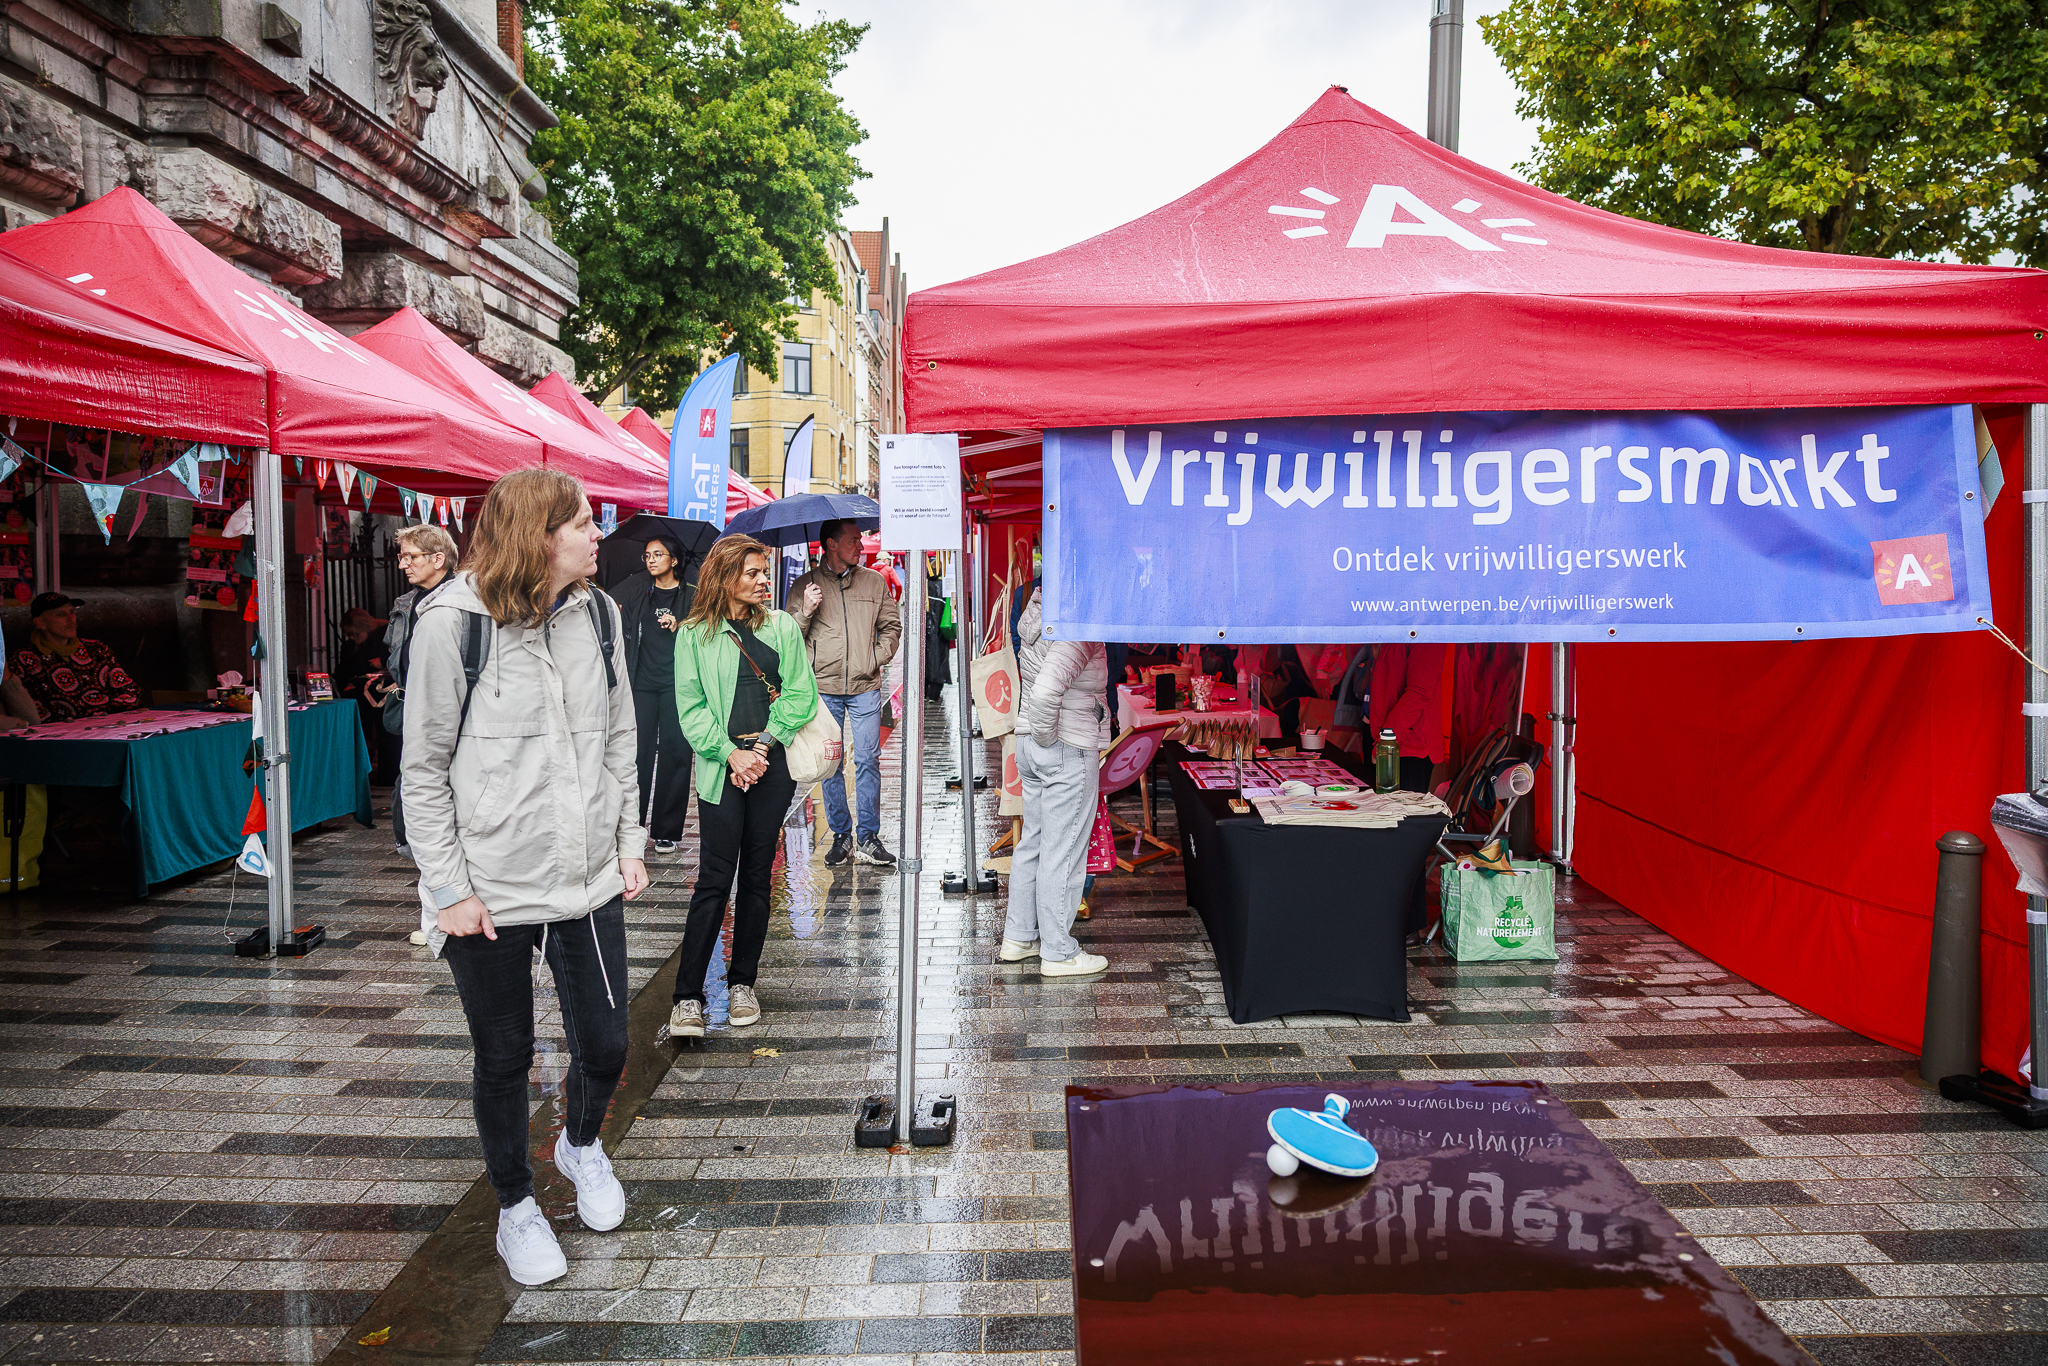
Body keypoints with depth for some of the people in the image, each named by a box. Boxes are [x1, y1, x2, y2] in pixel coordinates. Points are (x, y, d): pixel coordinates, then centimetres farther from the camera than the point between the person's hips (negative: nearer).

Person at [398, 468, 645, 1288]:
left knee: (605, 1046, 10)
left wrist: (631, 842, 7)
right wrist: (449, 887, -10)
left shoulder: (595, 612, 2)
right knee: (504, 1059, 13)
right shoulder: (455, 621, -12)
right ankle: (516, 1208, 37)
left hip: (589, 880, 4)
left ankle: (581, 1144, 44)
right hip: (490, 890, -4)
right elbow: (424, 767, -8)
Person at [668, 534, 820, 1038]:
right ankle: (688, 996, 0)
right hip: (721, 767, -2)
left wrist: (763, 744, -8)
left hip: (772, 763, 2)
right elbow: (691, 707, -1)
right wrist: (731, 752, -12)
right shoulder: (694, 634, 4)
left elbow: (801, 695, 3)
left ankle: (743, 983, 19)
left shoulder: (782, 627, 10)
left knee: (757, 874, 8)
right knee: (715, 878, -6)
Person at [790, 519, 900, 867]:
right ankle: (841, 835, 15)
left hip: (865, 686, 1)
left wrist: (877, 658, 2)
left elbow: (892, 626, 17)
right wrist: (805, 612, -12)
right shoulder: (804, 586, 5)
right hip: (823, 687, -1)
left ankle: (867, 839, 4)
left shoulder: (874, 583, 11)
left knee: (868, 760, -3)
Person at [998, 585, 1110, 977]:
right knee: (1063, 852, 1)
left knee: (1032, 843, 18)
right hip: (1069, 752, -9)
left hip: (1030, 745, 9)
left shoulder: (1037, 619, 8)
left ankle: (1018, 937, 29)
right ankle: (1059, 953, 11)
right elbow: (1046, 692, -33)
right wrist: (1047, 735, -18)